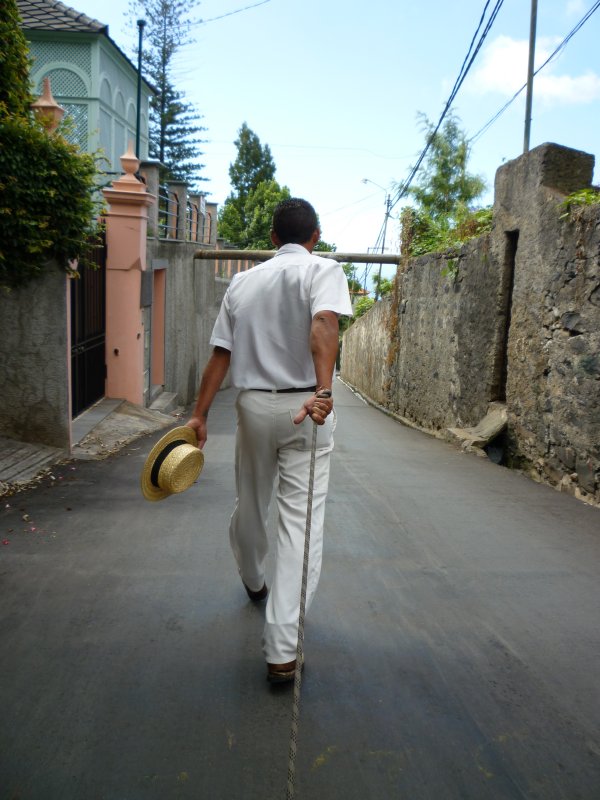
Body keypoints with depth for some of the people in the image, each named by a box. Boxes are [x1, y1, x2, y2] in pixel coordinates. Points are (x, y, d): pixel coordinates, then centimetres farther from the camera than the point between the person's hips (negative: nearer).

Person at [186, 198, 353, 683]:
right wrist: (323, 391, -34)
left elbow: (220, 355, 7)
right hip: (305, 407, -4)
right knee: (300, 524, -3)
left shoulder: (243, 282, 11)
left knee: (250, 506, 22)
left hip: (253, 405, 5)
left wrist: (200, 415, 11)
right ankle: (282, 651, -4)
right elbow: (323, 324, -23)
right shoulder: (323, 269, -2)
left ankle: (253, 583, 49)